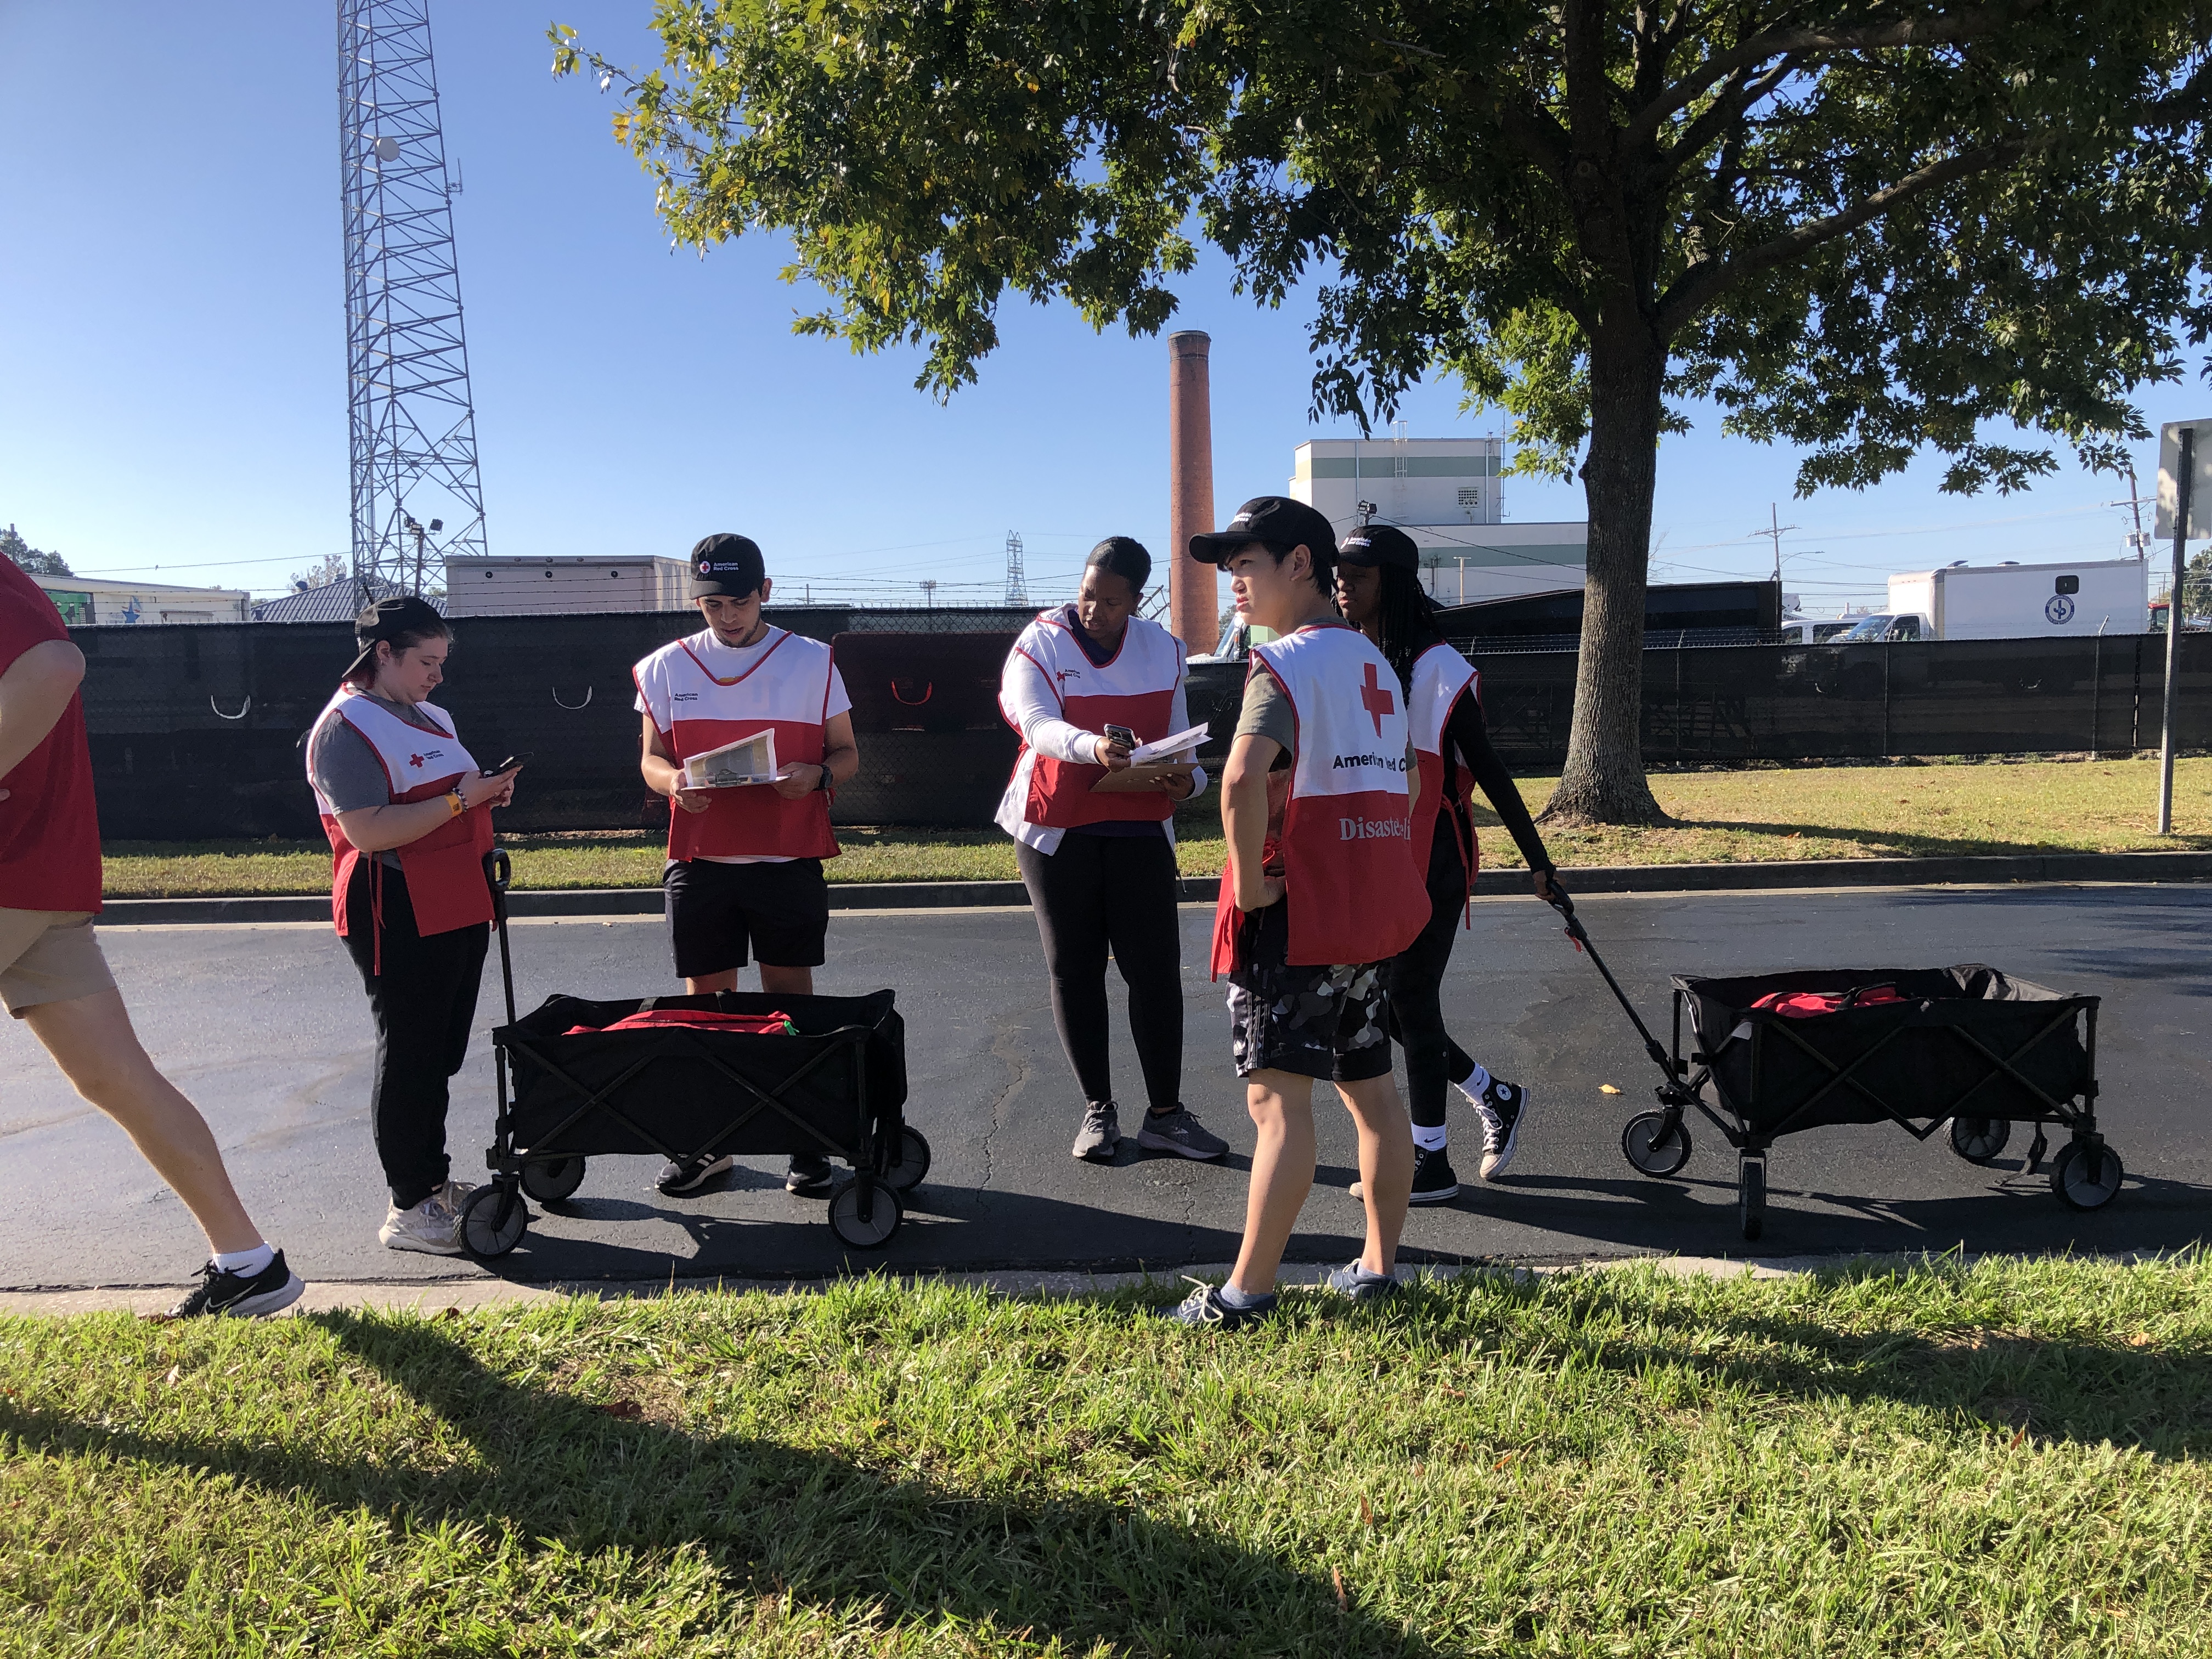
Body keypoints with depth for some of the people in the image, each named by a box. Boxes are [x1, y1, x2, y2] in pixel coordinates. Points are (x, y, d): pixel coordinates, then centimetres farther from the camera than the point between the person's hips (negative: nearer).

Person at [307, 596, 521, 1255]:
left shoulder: (432, 717, 17)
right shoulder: (346, 728, -12)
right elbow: (368, 831, -22)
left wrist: (488, 791, 9)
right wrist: (460, 799, -22)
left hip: (458, 911, 9)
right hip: (400, 921, -9)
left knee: (441, 1054, 16)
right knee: (408, 1059, -3)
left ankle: (435, 1181, 28)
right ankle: (409, 1208, 6)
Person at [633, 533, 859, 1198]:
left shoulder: (812, 662, 4)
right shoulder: (666, 669, 8)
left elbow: (846, 753, 6)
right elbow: (651, 757, 13)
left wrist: (817, 774, -16)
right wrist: (671, 781, -11)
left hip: (790, 862, -2)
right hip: (699, 863, 2)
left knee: (791, 1000, 2)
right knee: (706, 1003, 6)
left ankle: (805, 1143, 11)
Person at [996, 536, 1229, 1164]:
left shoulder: (1162, 650, 7)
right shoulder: (1039, 644, -4)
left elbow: (1178, 738, 9)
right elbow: (1039, 724, -20)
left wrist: (1186, 779, -14)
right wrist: (1091, 746, -41)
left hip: (1140, 827, 2)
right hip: (1057, 828, -2)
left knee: (1156, 969, -2)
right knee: (1074, 970, 4)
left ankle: (1165, 1113, 7)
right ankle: (1098, 1110, 15)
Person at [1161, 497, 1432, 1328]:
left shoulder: (1285, 662, -14)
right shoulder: (1373, 661, 15)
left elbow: (1243, 779, -31)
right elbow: (1407, 783, 22)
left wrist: (1251, 884, -20)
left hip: (1295, 916, -9)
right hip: (1374, 911, 9)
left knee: (1279, 1099, -4)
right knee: (1371, 1088, 15)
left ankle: (1248, 1290, 3)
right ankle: (1378, 1265, 26)